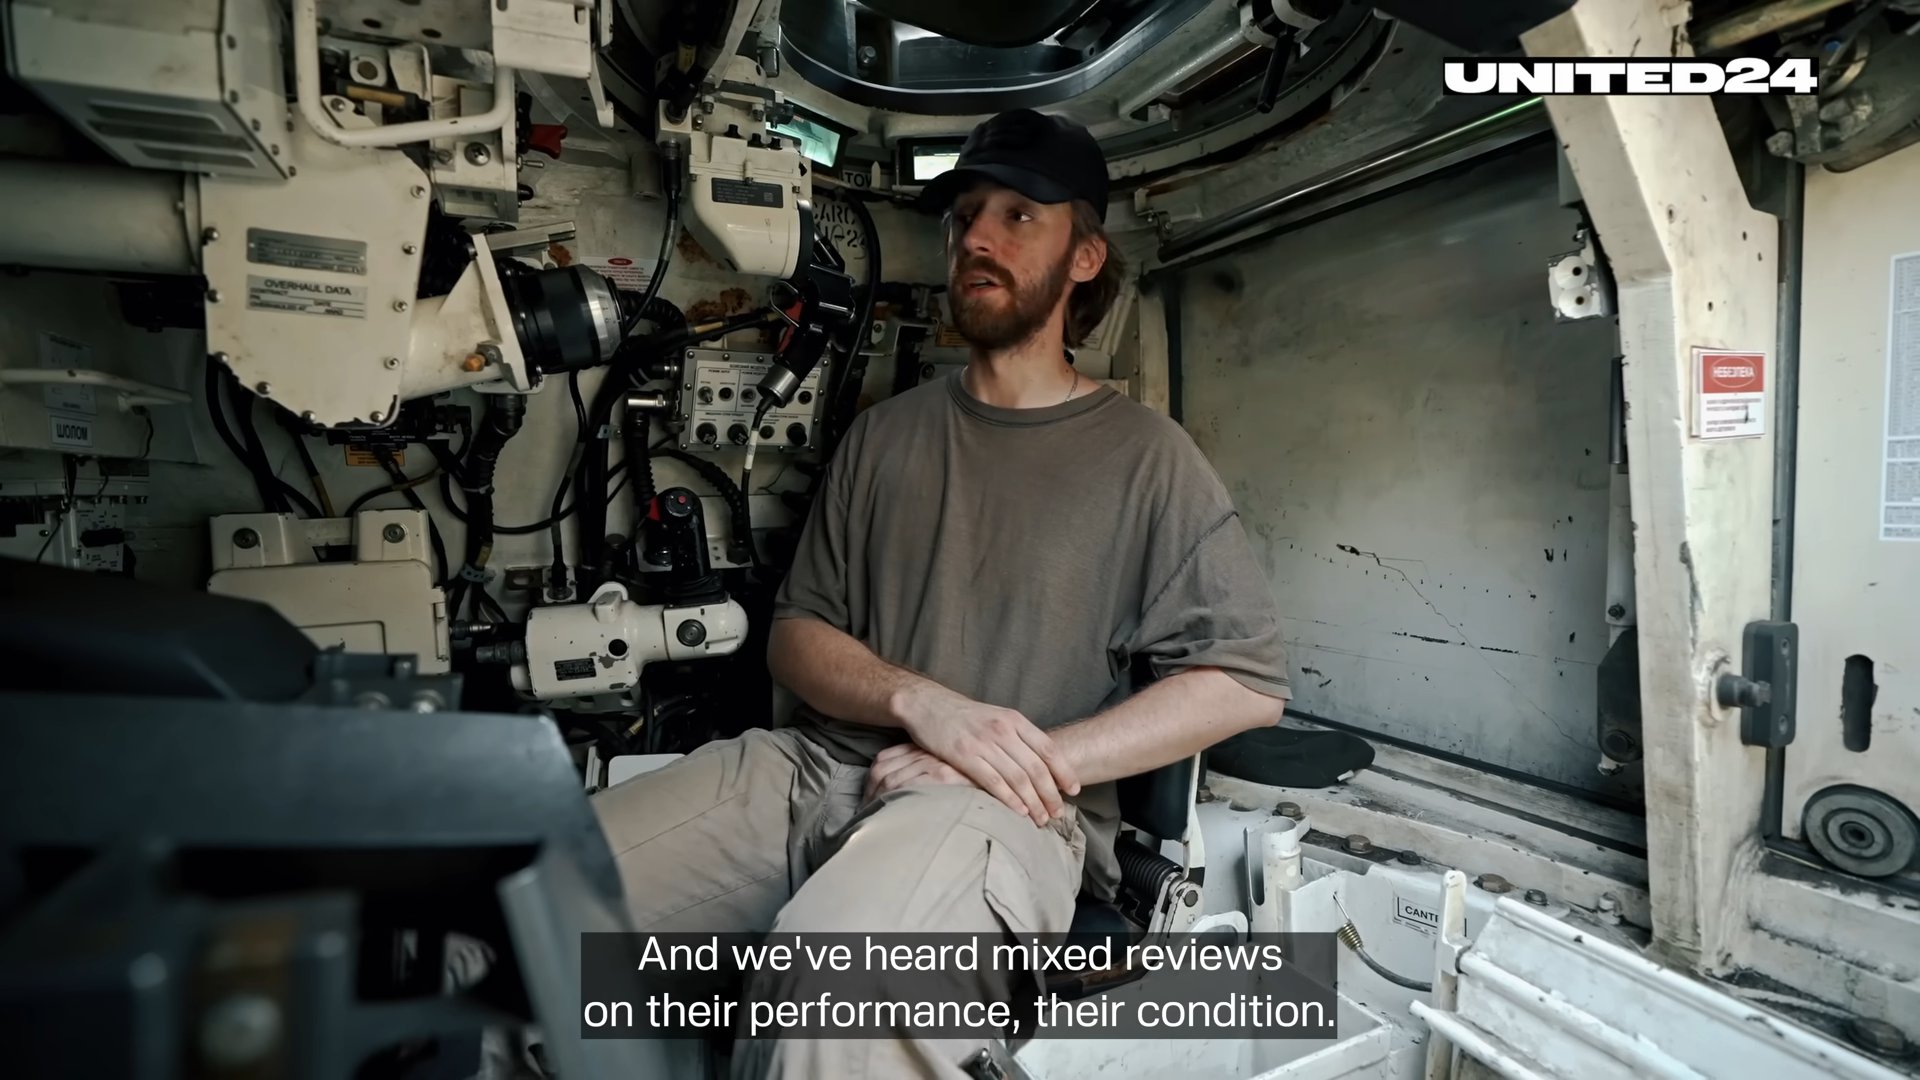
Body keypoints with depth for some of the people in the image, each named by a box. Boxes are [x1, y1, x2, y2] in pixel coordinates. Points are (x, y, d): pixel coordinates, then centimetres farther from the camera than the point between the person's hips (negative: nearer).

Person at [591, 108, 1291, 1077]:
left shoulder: (1145, 455, 6)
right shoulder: (886, 433, 17)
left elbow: (1248, 680, -1)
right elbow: (796, 632, 12)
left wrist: (1037, 765, -12)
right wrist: (919, 700, -10)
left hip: (1005, 808, -3)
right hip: (819, 760, 4)